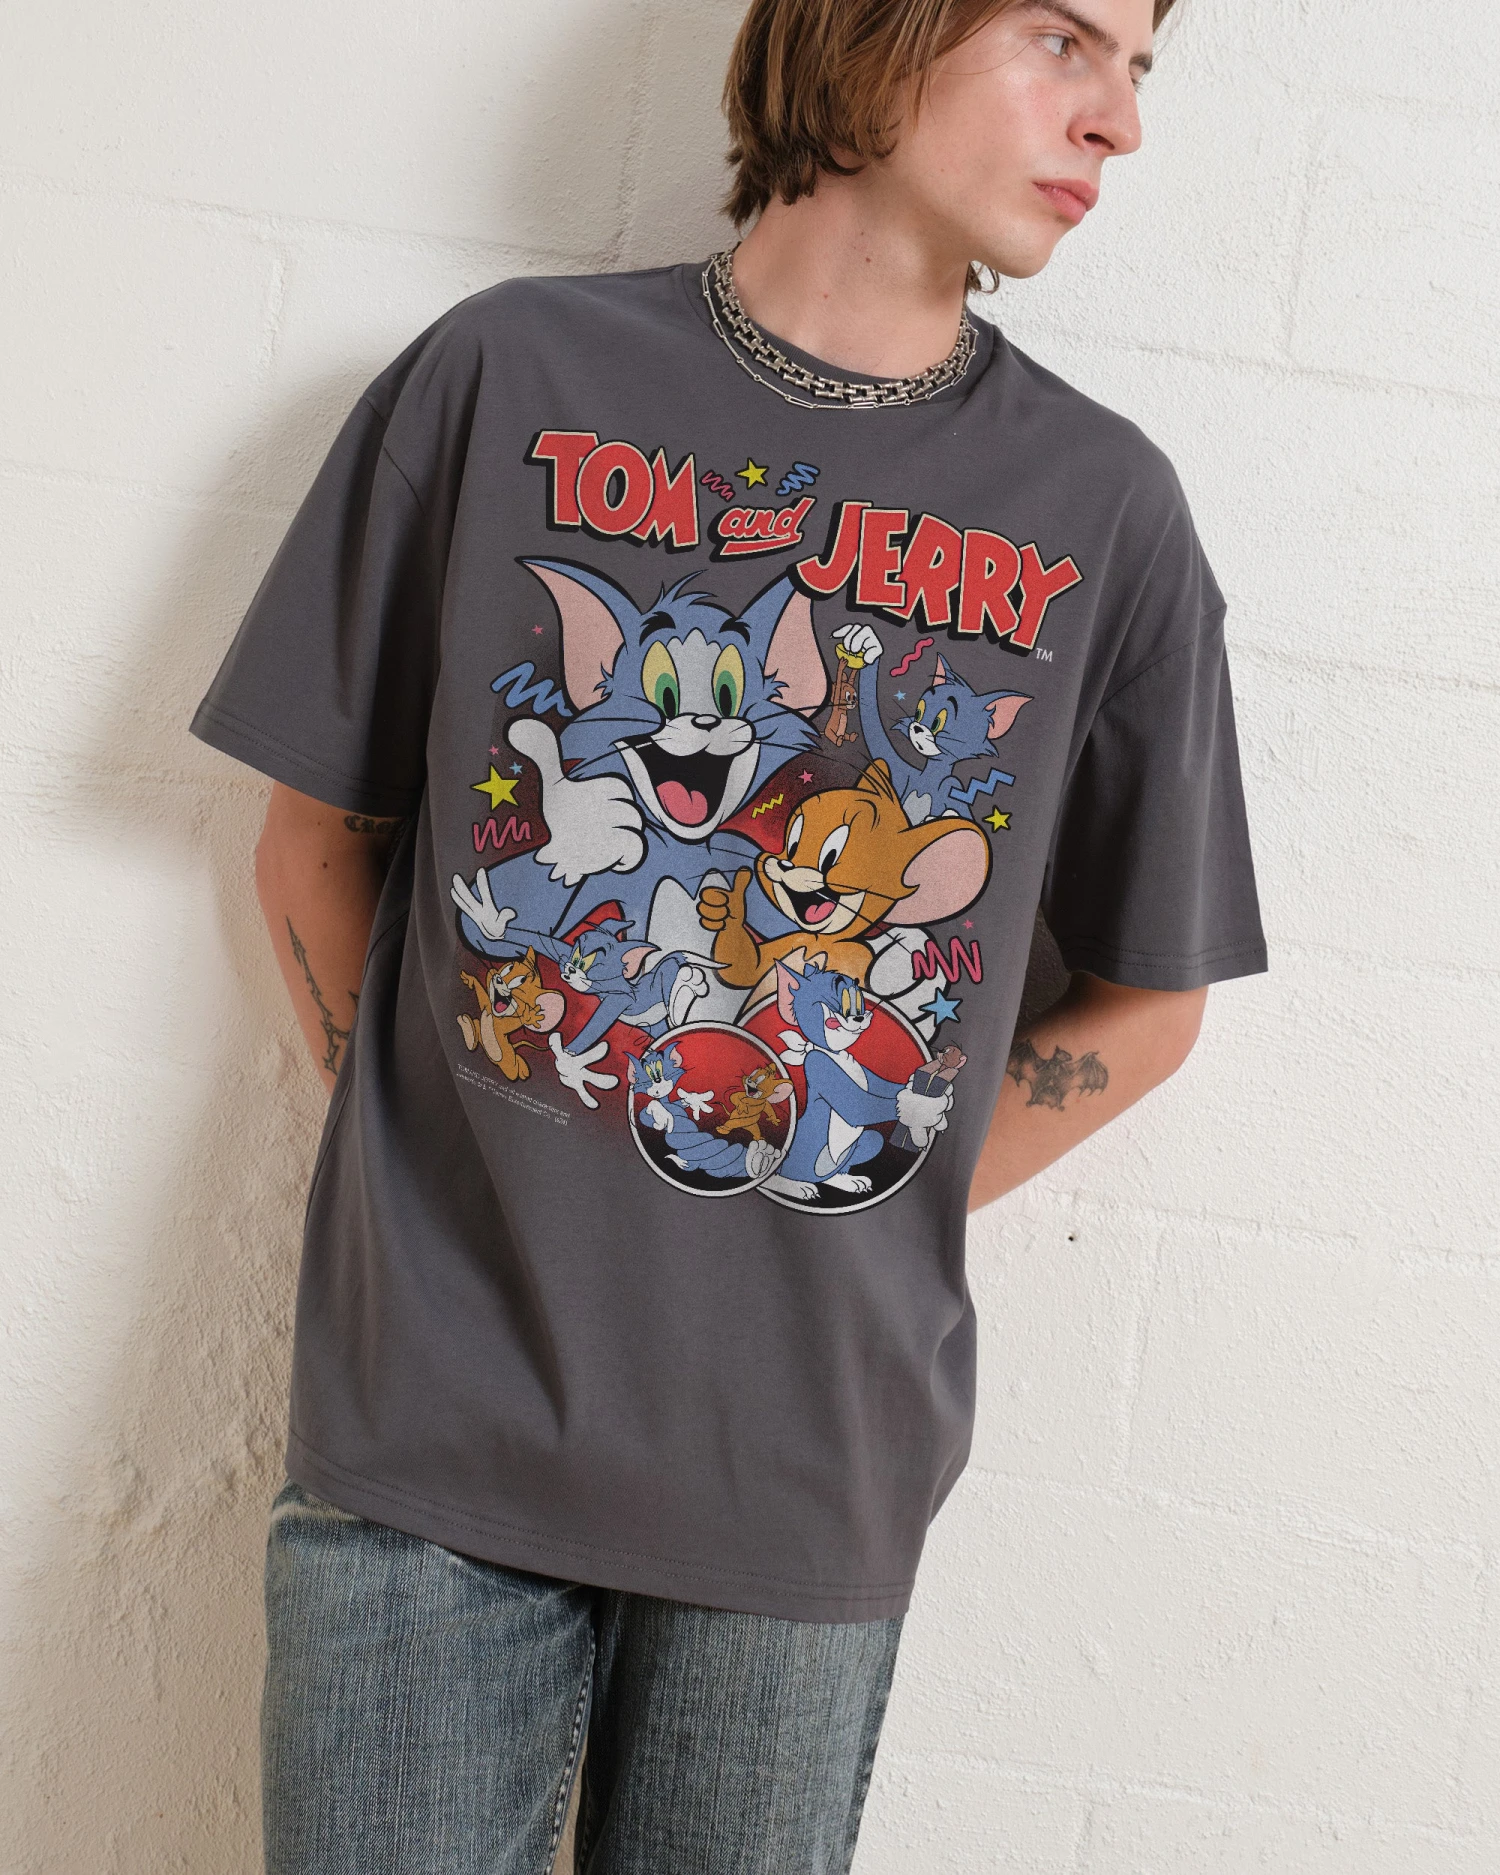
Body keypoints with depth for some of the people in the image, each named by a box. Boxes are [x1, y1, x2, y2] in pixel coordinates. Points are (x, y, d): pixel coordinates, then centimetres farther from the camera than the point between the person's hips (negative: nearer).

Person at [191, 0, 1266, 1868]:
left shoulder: (1105, 507, 1)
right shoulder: (512, 369, -1)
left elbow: (1148, 996, 8)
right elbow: (317, 833, 5)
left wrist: (847, 1232, 1)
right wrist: (439, 1168, -1)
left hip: (812, 1468, 1)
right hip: (437, 1419, -1)